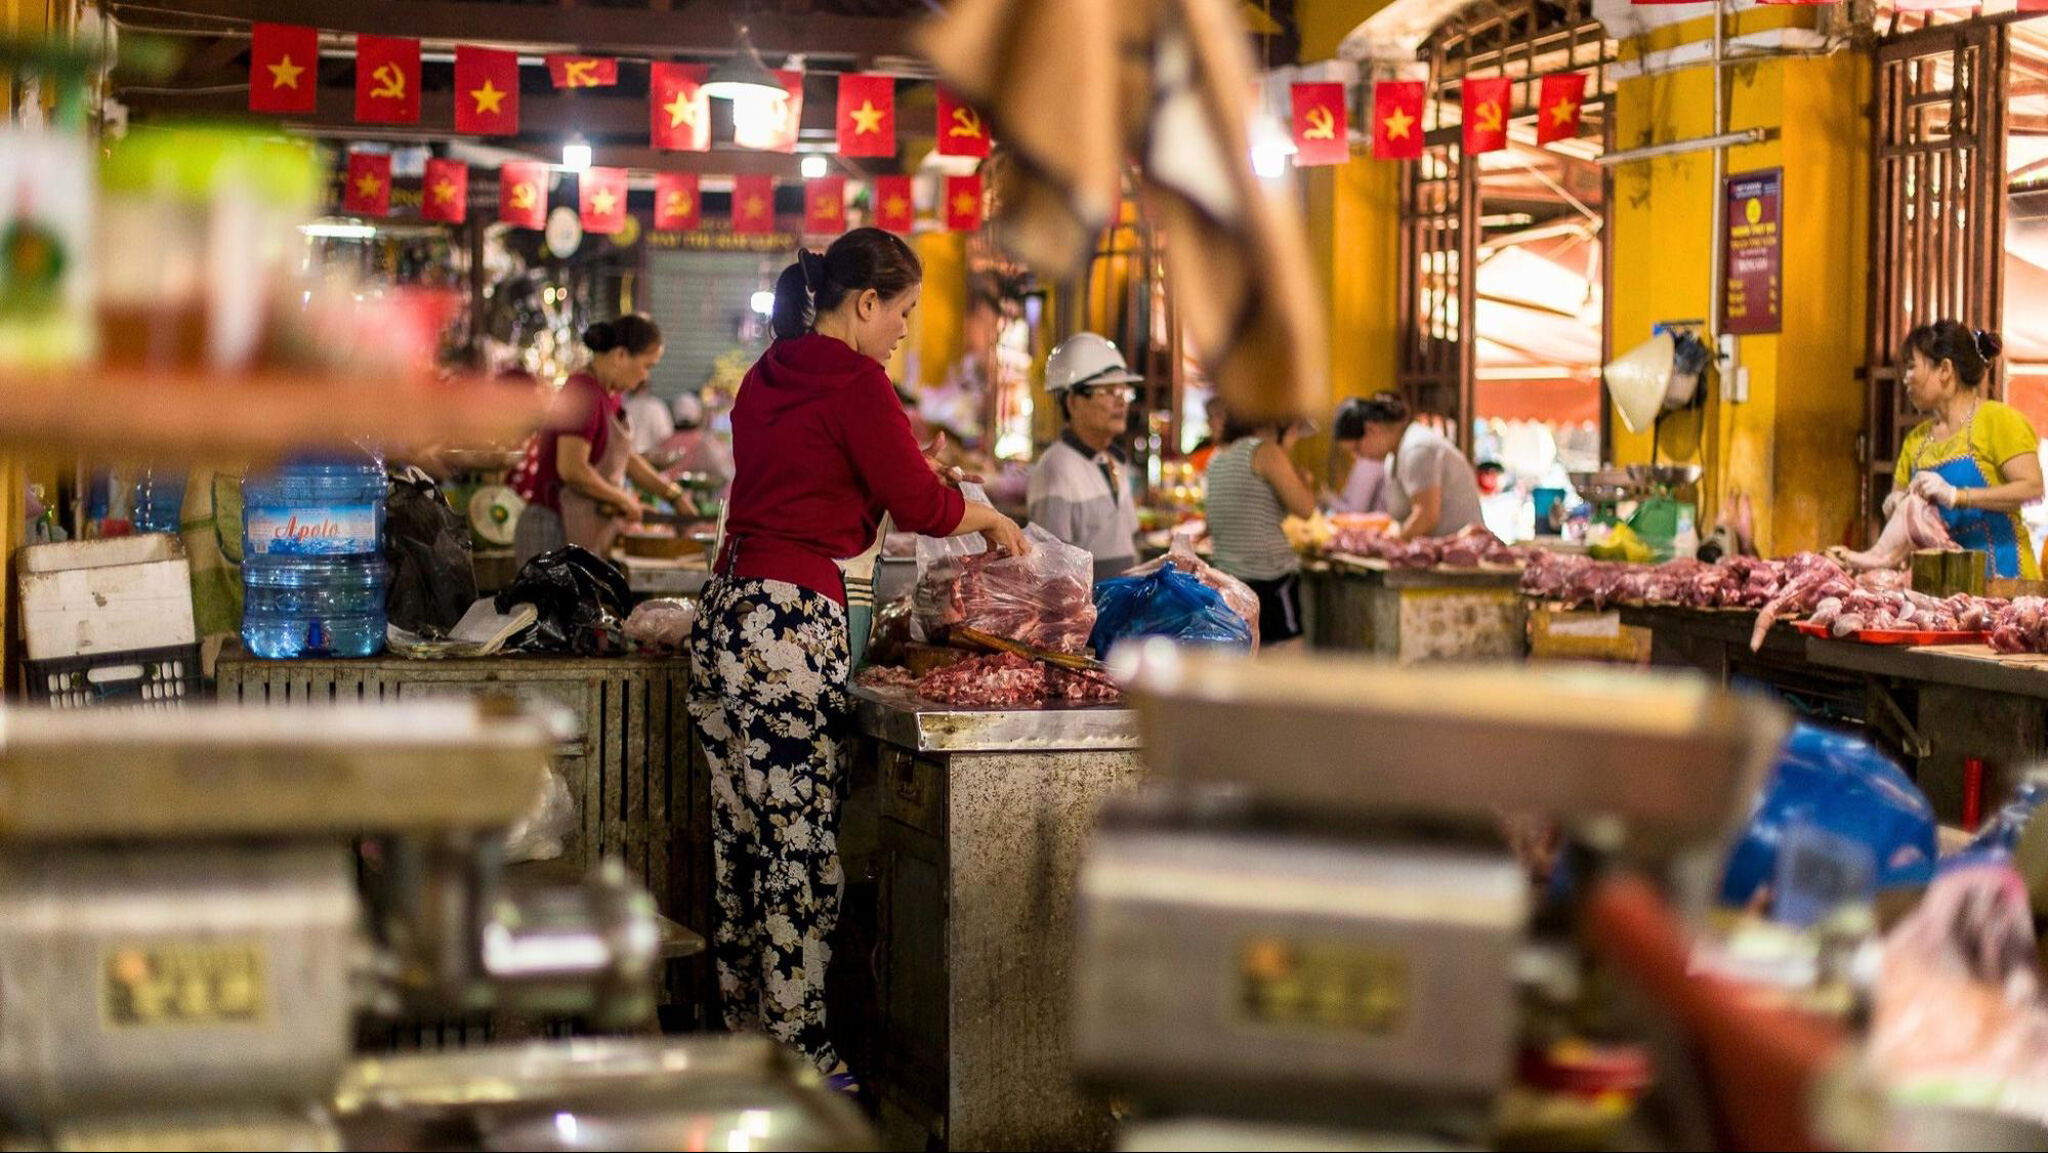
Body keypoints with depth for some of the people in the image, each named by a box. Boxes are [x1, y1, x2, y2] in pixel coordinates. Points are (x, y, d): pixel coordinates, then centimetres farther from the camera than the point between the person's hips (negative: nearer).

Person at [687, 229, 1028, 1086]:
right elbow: (921, 505, -5)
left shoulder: (766, 377, 15)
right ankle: (799, 1054, 3)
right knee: (803, 853, -3)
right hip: (791, 628, -9)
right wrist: (991, 519, 14)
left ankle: (745, 1032, 21)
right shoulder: (853, 383, -10)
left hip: (725, 617, 9)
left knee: (742, 844, 13)